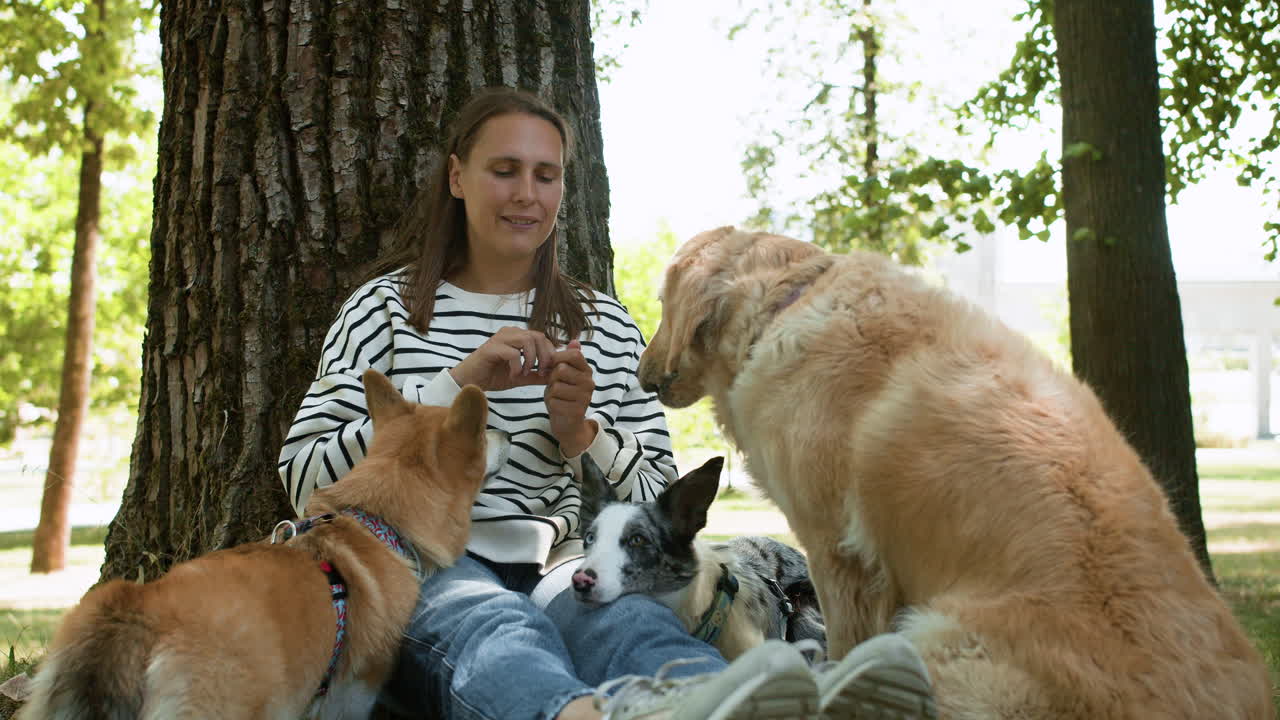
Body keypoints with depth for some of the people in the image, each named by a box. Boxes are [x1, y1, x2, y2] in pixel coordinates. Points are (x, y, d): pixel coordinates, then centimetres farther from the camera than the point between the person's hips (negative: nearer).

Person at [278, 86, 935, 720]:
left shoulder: (605, 327, 20)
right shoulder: (385, 307, 12)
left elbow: (661, 505, 17)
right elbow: (305, 481, 0)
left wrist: (584, 435, -3)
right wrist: (457, 385, -9)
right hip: (423, 577, -1)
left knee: (635, 622, -36)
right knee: (494, 625, -39)